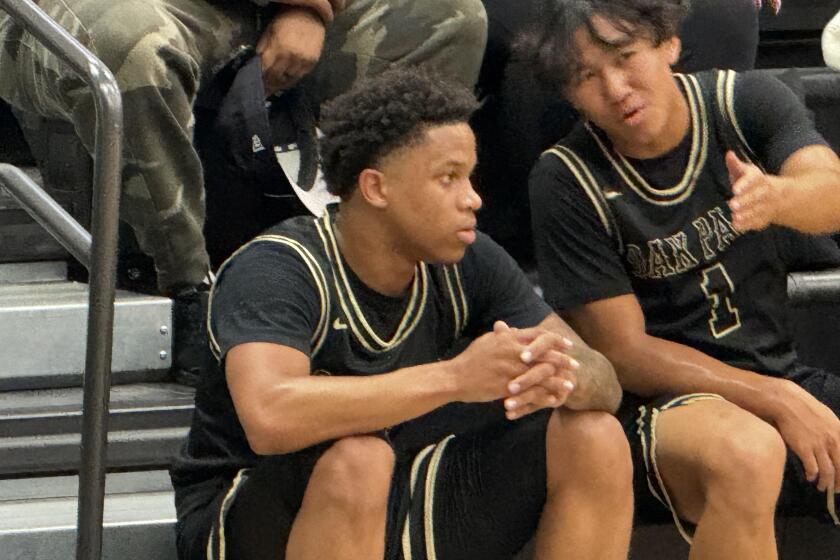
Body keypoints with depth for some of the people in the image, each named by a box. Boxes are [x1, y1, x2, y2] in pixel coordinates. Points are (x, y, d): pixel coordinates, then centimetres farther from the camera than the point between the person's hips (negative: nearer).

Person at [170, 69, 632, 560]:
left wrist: (561, 377, -32)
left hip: (395, 510, 6)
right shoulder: (278, 269, -22)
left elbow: (603, 381, -5)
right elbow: (268, 417, -42)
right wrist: (455, 377, -42)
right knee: (356, 458, -38)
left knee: (595, 437, -11)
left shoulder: (467, 265, -4)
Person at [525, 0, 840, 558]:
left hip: (785, 378, 4)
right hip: (657, 402, -3)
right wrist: (778, 402, -18)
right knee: (745, 454, -37)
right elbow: (625, 353, -9)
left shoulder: (745, 100, 0)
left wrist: (777, 197, -44)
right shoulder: (570, 178, -8)